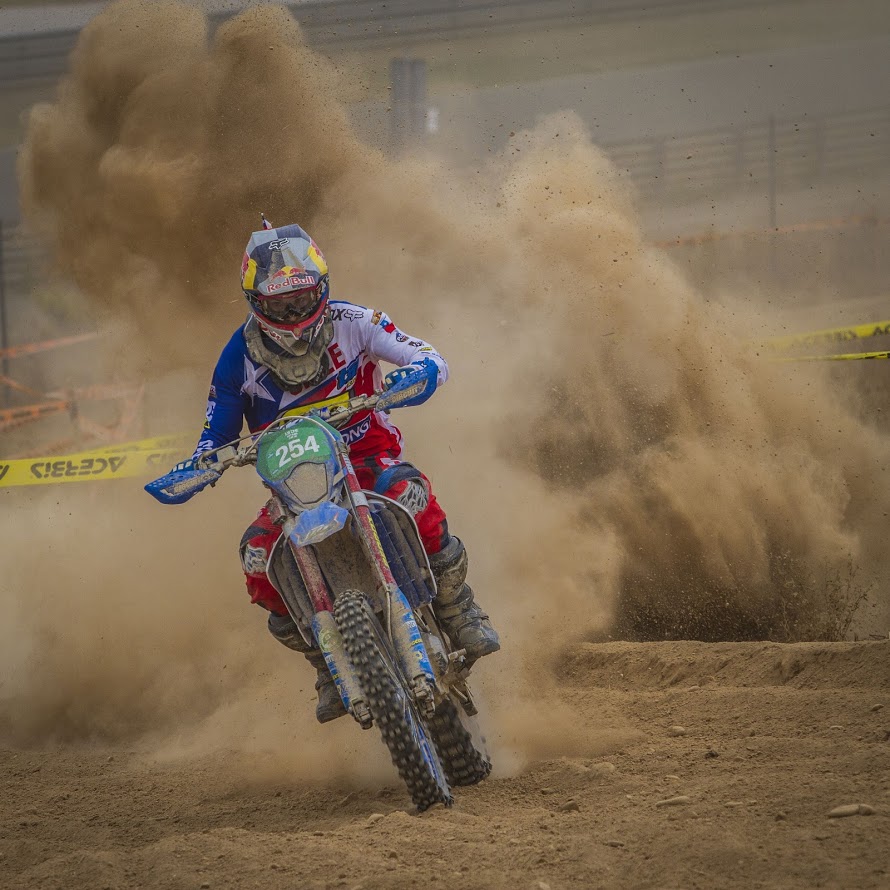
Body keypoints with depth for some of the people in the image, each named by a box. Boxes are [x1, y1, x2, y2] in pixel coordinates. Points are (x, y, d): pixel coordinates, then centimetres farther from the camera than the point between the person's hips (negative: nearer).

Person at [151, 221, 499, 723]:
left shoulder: (350, 324, -7)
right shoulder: (240, 357, -3)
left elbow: (433, 360, -9)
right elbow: (216, 436, 3)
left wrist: (416, 376, -34)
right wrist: (190, 473, -19)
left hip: (367, 456, -2)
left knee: (408, 493, -37)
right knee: (257, 556, -25)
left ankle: (460, 614, -19)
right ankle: (329, 667, -5)